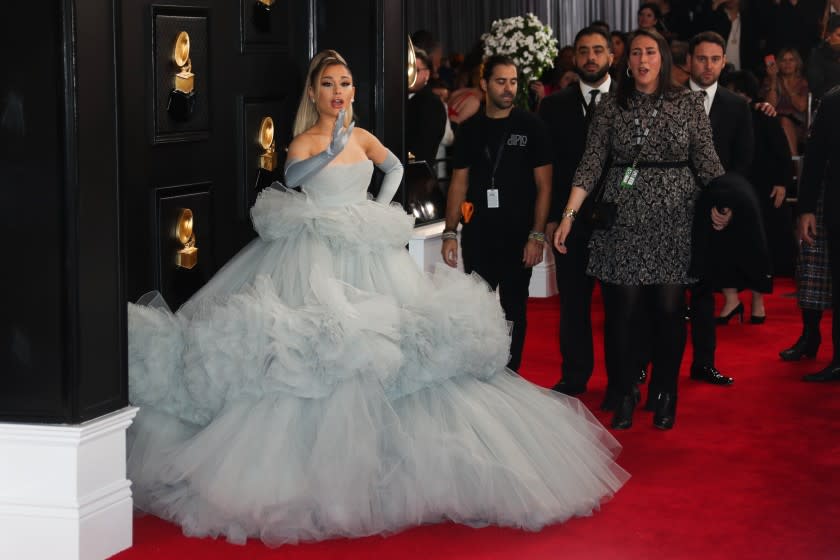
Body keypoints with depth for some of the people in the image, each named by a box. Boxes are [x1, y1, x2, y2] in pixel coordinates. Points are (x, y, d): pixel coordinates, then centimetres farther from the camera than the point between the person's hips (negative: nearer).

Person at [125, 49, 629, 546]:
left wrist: (381, 206, 12)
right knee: (314, 354, -14)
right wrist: (330, 152, -41)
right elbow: (292, 178, -27)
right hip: (316, 257, -5)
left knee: (380, 355, 2)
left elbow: (395, 168, 27)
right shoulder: (304, 143, -6)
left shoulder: (363, 138, 10)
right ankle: (311, 465, -6)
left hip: (368, 255, 5)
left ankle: (375, 460, 12)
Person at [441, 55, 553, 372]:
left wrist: (537, 235, -10)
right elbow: (459, 183, 11)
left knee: (514, 310, 5)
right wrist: (450, 233, 3)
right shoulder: (470, 130, 9)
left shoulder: (531, 127, 0)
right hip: (477, 235, 2)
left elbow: (544, 185, -2)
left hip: (518, 235, -2)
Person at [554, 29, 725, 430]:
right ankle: (625, 395, 14)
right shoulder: (611, 107, 4)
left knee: (668, 308, 0)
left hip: (673, 219, 0)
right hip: (623, 217, 0)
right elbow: (590, 166, 1)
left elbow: (706, 161, 4)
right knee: (622, 309, 1)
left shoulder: (689, 104, 3)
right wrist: (569, 215, -7)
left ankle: (666, 395, 15)